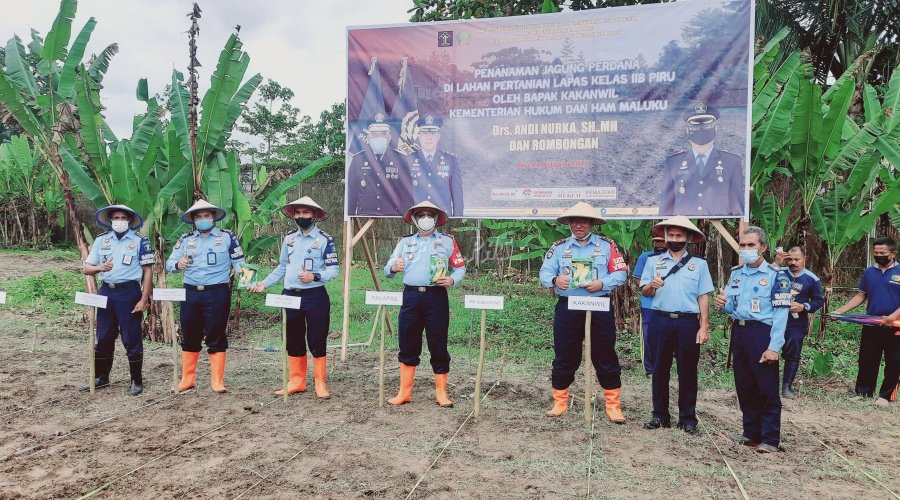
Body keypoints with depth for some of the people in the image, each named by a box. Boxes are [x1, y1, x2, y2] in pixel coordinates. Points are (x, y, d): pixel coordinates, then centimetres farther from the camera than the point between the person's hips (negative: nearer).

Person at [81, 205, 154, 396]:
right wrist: (100, 267, -13)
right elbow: (87, 268, 11)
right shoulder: (101, 240, 10)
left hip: (129, 292, -4)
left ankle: (136, 381, 10)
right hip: (106, 292, 4)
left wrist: (144, 299, -10)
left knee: (131, 339, 0)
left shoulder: (140, 241, -2)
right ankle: (101, 378, 26)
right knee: (103, 338, 12)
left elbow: (148, 271, -4)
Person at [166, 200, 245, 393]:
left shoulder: (227, 237, 2)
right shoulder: (185, 239, 10)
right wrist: (178, 264, -16)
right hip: (191, 293, 3)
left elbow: (239, 262, 3)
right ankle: (187, 379, 22)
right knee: (189, 337, 10)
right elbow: (169, 263, 7)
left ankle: (217, 381, 8)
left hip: (217, 293, -3)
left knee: (216, 337, 1)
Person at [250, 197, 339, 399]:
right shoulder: (288, 238, 11)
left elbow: (333, 270, -9)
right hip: (290, 295, 6)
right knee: (293, 341, 12)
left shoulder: (325, 239, -6)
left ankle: (320, 384, 11)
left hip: (315, 296, -5)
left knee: (317, 340, 0)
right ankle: (297, 382, 23)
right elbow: (282, 267, 18)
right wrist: (264, 284, 9)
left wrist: (314, 276, -25)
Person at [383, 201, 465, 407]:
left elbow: (460, 267, 9)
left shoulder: (447, 241, 10)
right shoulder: (405, 242, 15)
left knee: (438, 346, 3)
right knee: (407, 345, 6)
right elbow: (387, 269, 11)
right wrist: (393, 268, -13)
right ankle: (404, 392, 17)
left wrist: (452, 279, -12)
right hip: (411, 296, 2)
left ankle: (441, 392, 15)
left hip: (436, 297, -2)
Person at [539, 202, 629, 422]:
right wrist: (554, 280, -21)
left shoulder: (606, 245, 4)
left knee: (605, 357, 4)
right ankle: (560, 402, 20)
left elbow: (621, 272, -1)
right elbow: (544, 272, 2)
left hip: (599, 308, -1)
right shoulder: (559, 246, 8)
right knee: (564, 356, 7)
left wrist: (602, 283, -18)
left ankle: (613, 405, 14)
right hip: (567, 307, 1)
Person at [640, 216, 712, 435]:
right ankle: (660, 415, 18)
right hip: (661, 321, 1)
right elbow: (644, 292, 6)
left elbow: (703, 297, 2)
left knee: (687, 372, 5)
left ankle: (687, 419, 16)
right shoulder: (653, 261, 7)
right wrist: (651, 285, -17)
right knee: (660, 370, 7)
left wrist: (704, 327, -4)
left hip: (688, 322, -1)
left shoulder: (699, 264, 5)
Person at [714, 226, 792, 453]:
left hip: (762, 334, -6)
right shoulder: (736, 273, 11)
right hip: (739, 332, 7)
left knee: (767, 389, 0)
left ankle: (770, 438, 10)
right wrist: (723, 305, -7)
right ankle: (752, 432, 25)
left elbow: (781, 314, -12)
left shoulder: (776, 275, -8)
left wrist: (773, 347, -18)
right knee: (744, 387, 13)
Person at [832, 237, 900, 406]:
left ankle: (886, 396, 18)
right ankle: (863, 393, 19)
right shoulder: (869, 272, 6)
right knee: (867, 360, 9)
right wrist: (840, 311, 1)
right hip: (871, 325, 4)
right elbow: (861, 296, 10)